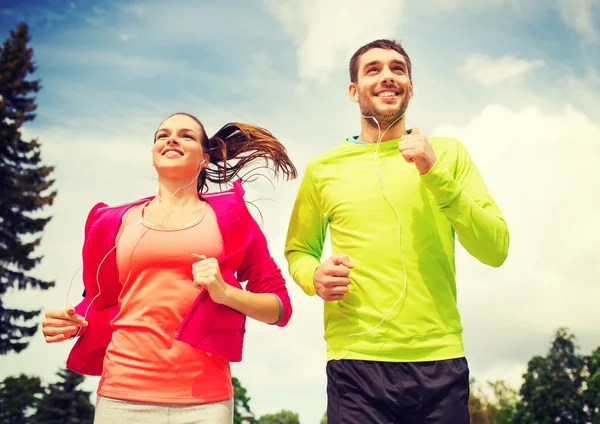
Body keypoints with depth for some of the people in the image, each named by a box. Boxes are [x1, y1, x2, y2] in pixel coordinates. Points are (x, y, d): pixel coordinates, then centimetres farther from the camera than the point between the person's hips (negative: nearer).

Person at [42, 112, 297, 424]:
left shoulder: (229, 216, 5)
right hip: (122, 395, 2)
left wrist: (224, 292, -12)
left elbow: (279, 308, 4)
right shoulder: (117, 221, 10)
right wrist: (74, 324, 2)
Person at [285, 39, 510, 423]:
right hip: (356, 361, 0)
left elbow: (496, 250, -2)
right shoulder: (324, 168, 6)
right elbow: (298, 250, 16)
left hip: (440, 362, 1)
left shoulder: (449, 154, 5)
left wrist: (436, 176, -13)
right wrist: (315, 277, -6)